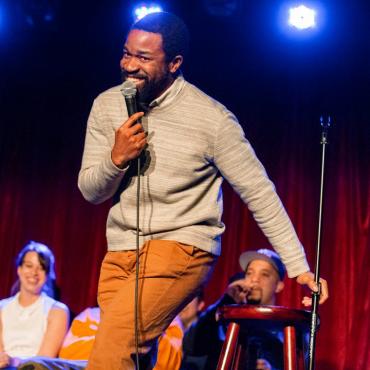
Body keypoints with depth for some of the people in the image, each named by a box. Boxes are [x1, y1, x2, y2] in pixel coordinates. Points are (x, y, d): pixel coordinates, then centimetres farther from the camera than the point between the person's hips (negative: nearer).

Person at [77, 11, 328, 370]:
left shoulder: (211, 118, -12)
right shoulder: (107, 106, 2)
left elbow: (259, 193, -7)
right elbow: (90, 191, 6)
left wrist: (298, 267, -8)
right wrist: (116, 158, -16)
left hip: (182, 249, -5)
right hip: (119, 256, 6)